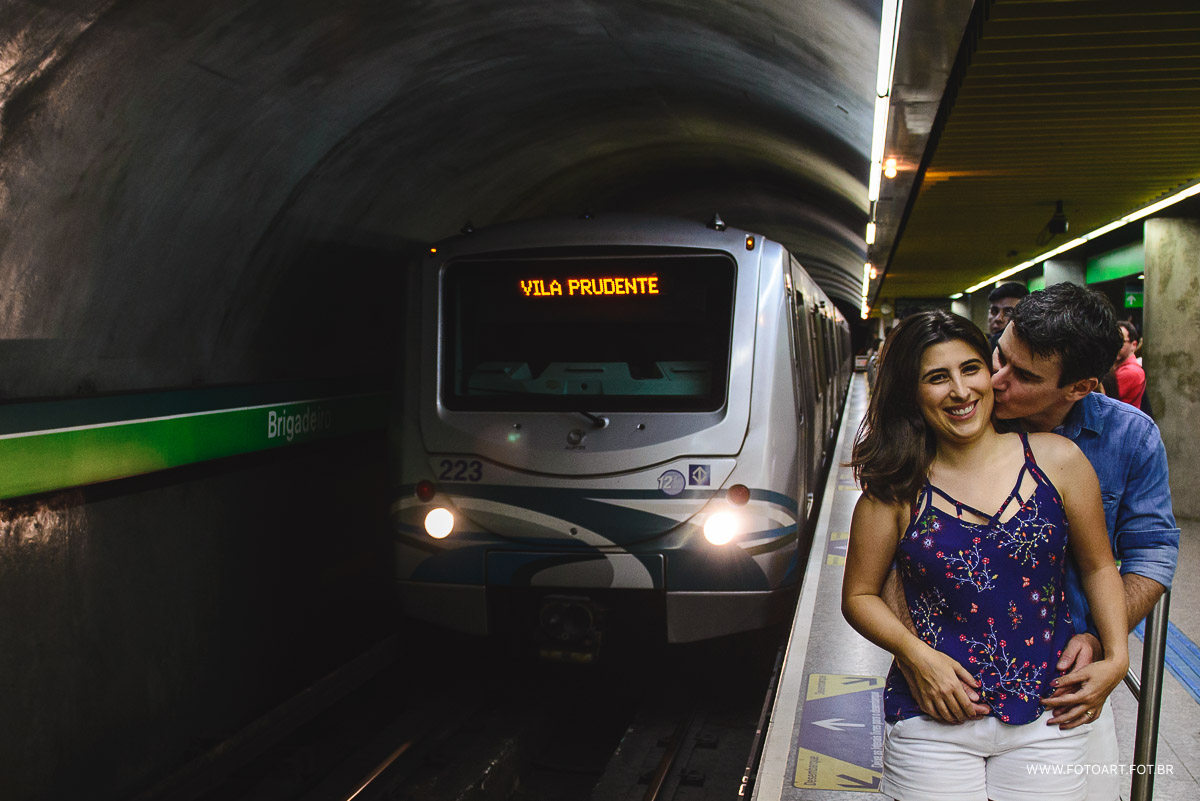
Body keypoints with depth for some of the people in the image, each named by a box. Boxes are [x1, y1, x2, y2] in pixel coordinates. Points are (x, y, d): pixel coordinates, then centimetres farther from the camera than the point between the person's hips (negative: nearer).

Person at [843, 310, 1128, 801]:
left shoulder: (1057, 460, -1)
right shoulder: (896, 489, -5)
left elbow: (1098, 567, 9)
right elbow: (859, 595, 1)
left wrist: (1116, 657, -2)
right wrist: (915, 655, -14)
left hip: (1048, 719, 1)